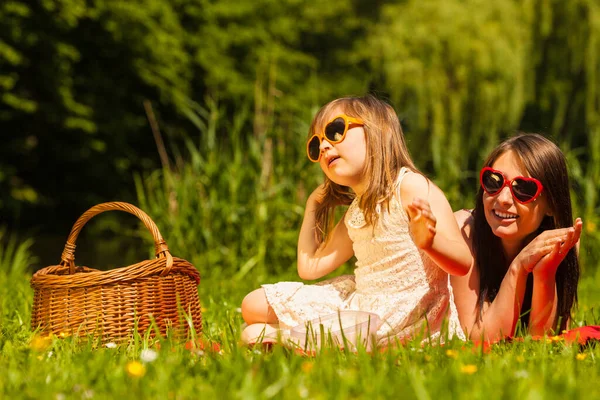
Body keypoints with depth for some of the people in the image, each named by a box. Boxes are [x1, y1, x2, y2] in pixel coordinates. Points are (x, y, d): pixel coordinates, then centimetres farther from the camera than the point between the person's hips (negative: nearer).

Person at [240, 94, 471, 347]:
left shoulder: (411, 187, -12)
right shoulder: (355, 214, 13)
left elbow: (464, 264, -19)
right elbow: (309, 267, 20)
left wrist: (429, 242, -41)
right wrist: (312, 206, 21)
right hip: (361, 302, 8)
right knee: (254, 306, 12)